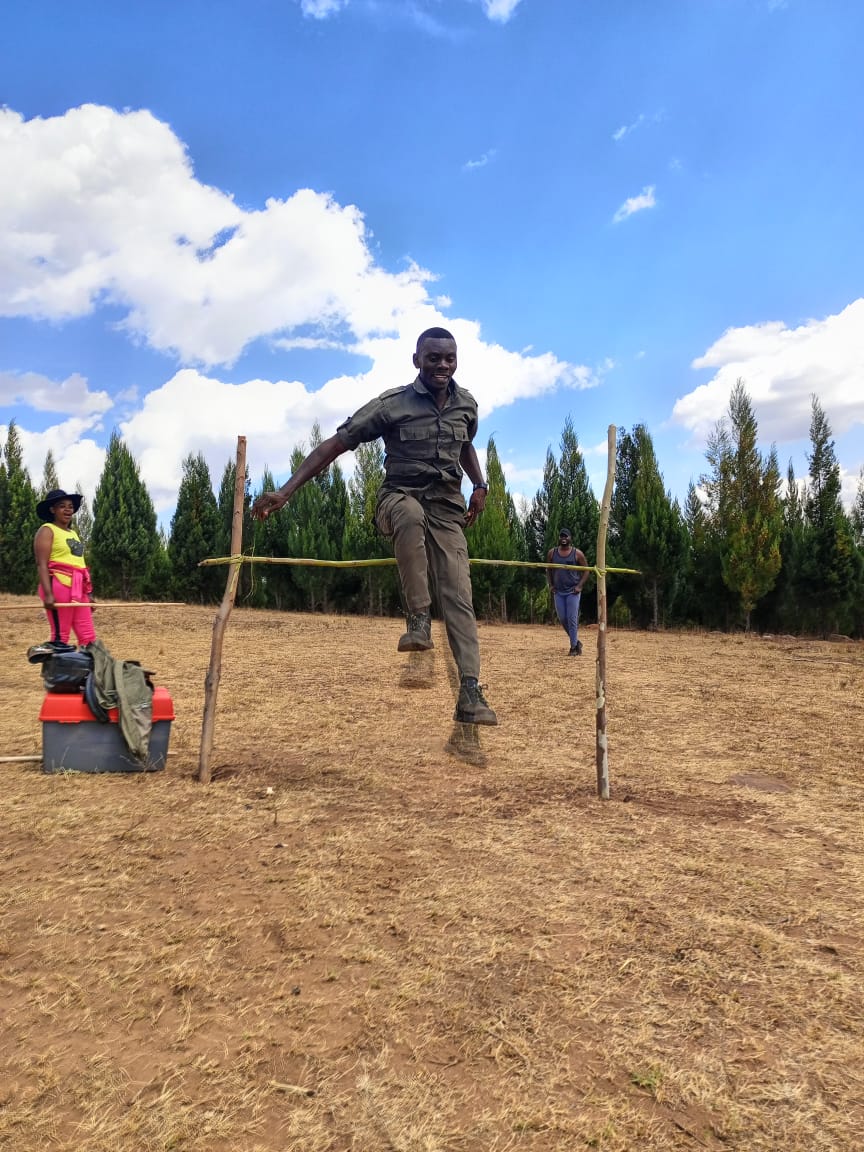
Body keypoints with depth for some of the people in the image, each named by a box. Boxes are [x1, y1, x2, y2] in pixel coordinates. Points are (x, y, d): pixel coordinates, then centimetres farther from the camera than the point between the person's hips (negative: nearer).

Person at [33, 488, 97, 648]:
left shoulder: (73, 533, 22)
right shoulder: (47, 530, -2)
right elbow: (42, 564, -12)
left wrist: (88, 593, 21)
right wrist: (47, 594, -23)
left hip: (78, 589, 8)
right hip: (59, 586, -8)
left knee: (88, 637, 4)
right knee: (60, 637, -7)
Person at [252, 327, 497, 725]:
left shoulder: (467, 404, 6)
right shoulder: (392, 404, -9)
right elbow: (334, 445, -11)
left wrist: (479, 486, 13)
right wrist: (285, 491, -19)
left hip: (447, 510, 4)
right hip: (399, 499, -3)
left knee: (458, 596, -13)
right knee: (411, 513, -42)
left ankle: (470, 693, -16)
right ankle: (418, 619, -32)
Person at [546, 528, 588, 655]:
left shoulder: (577, 553, -4)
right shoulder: (552, 553, 4)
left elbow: (586, 570, 0)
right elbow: (548, 570, 14)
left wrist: (580, 586, -11)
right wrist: (550, 585, 3)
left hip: (573, 591, -4)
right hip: (558, 591, 4)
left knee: (572, 619, -7)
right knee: (562, 619, 6)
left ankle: (574, 647, 2)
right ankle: (576, 641, 25)